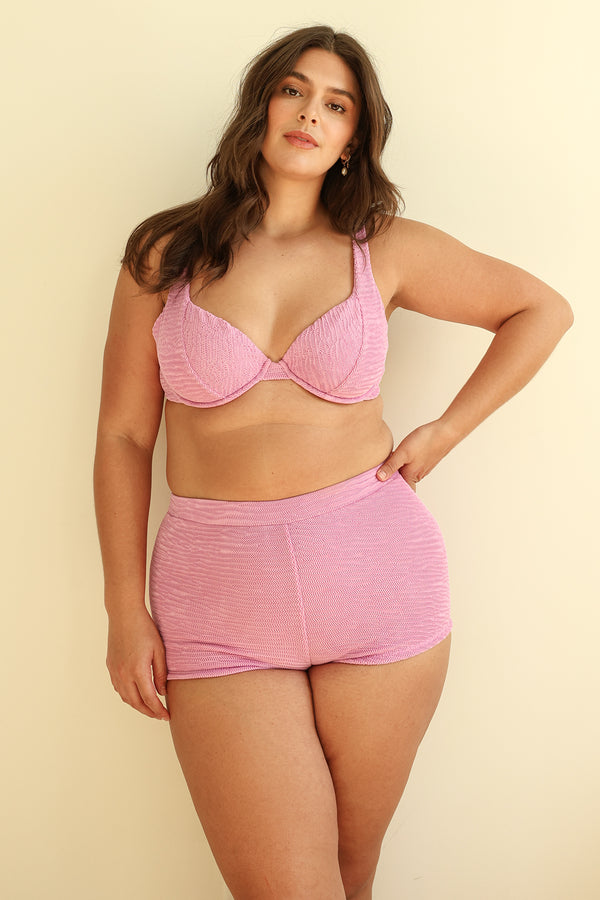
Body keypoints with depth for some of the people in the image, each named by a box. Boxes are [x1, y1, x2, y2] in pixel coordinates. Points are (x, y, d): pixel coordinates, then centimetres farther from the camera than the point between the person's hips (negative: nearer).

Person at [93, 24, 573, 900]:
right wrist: (126, 610, 1)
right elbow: (123, 436, 4)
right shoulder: (165, 253, 3)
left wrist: (442, 434, 4)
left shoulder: (385, 248, 3)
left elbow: (543, 309, 13)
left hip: (378, 577, 1)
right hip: (221, 598, 0)